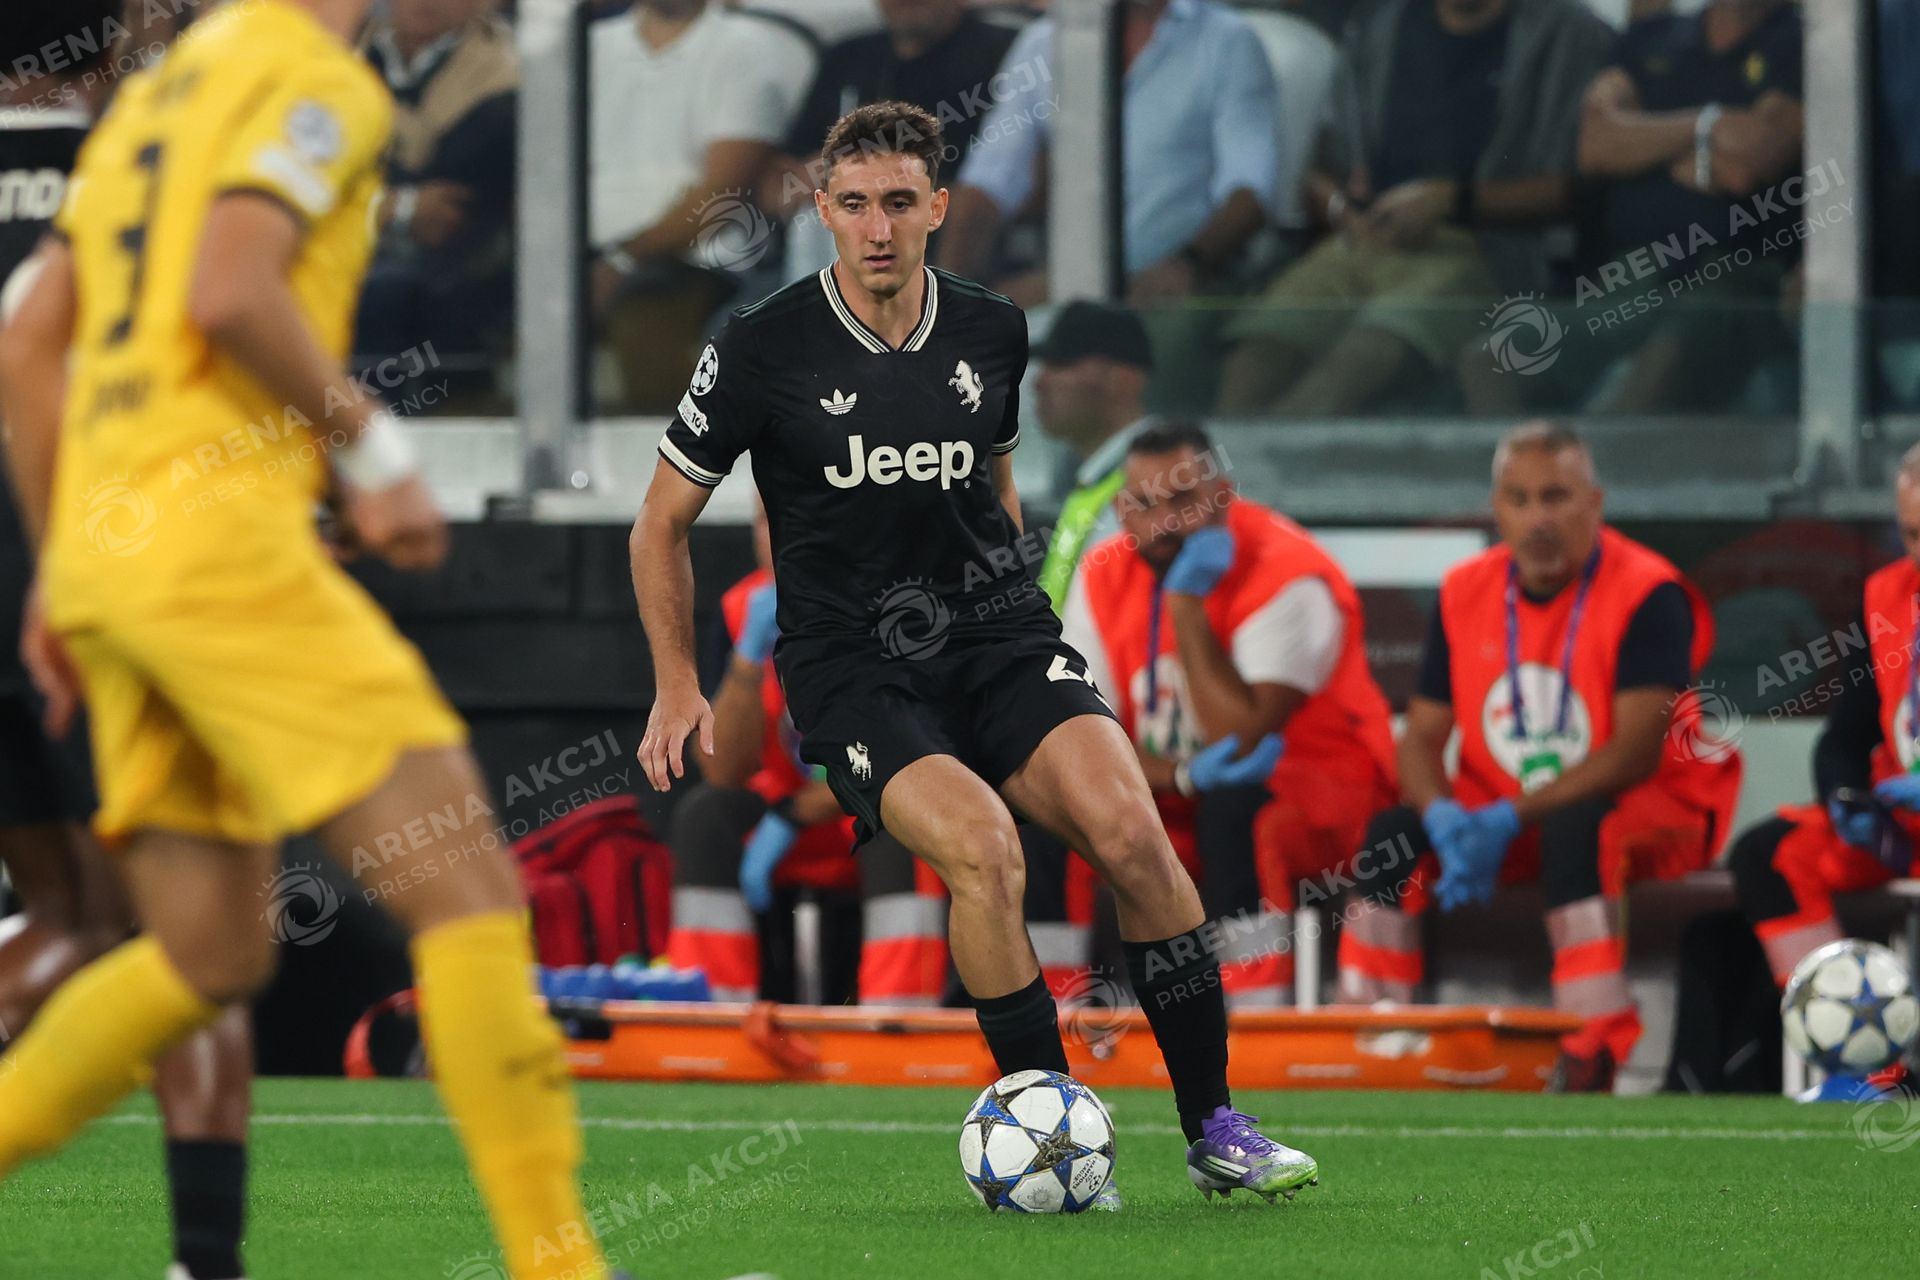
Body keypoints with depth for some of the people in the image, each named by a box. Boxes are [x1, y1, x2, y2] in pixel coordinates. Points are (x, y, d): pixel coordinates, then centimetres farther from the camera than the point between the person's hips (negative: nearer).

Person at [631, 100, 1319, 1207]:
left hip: (996, 632, 3)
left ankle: (1216, 1127, -9)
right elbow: (664, 523, 6)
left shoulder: (992, 333, 4)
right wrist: (679, 685, 3)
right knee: (984, 851, -30)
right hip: (852, 666, -3)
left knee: (1131, 831, -21)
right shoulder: (764, 350, -7)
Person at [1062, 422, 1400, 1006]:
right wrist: (1183, 775, -25)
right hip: (1178, 805, 5)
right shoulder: (1104, 577, -1)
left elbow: (1241, 737, -26)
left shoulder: (1286, 573, -19)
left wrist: (1186, 603, -26)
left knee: (1235, 803, -38)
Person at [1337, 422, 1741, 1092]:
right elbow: (1421, 737, 2)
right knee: (1393, 833, -18)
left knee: (1573, 829, -38)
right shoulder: (1466, 592, 2)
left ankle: (1593, 1051, -39)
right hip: (1499, 808, 5)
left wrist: (1509, 820, -29)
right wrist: (1444, 818, -22)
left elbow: (1637, 752, -23)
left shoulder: (1648, 595, -16)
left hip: (1652, 809, -5)